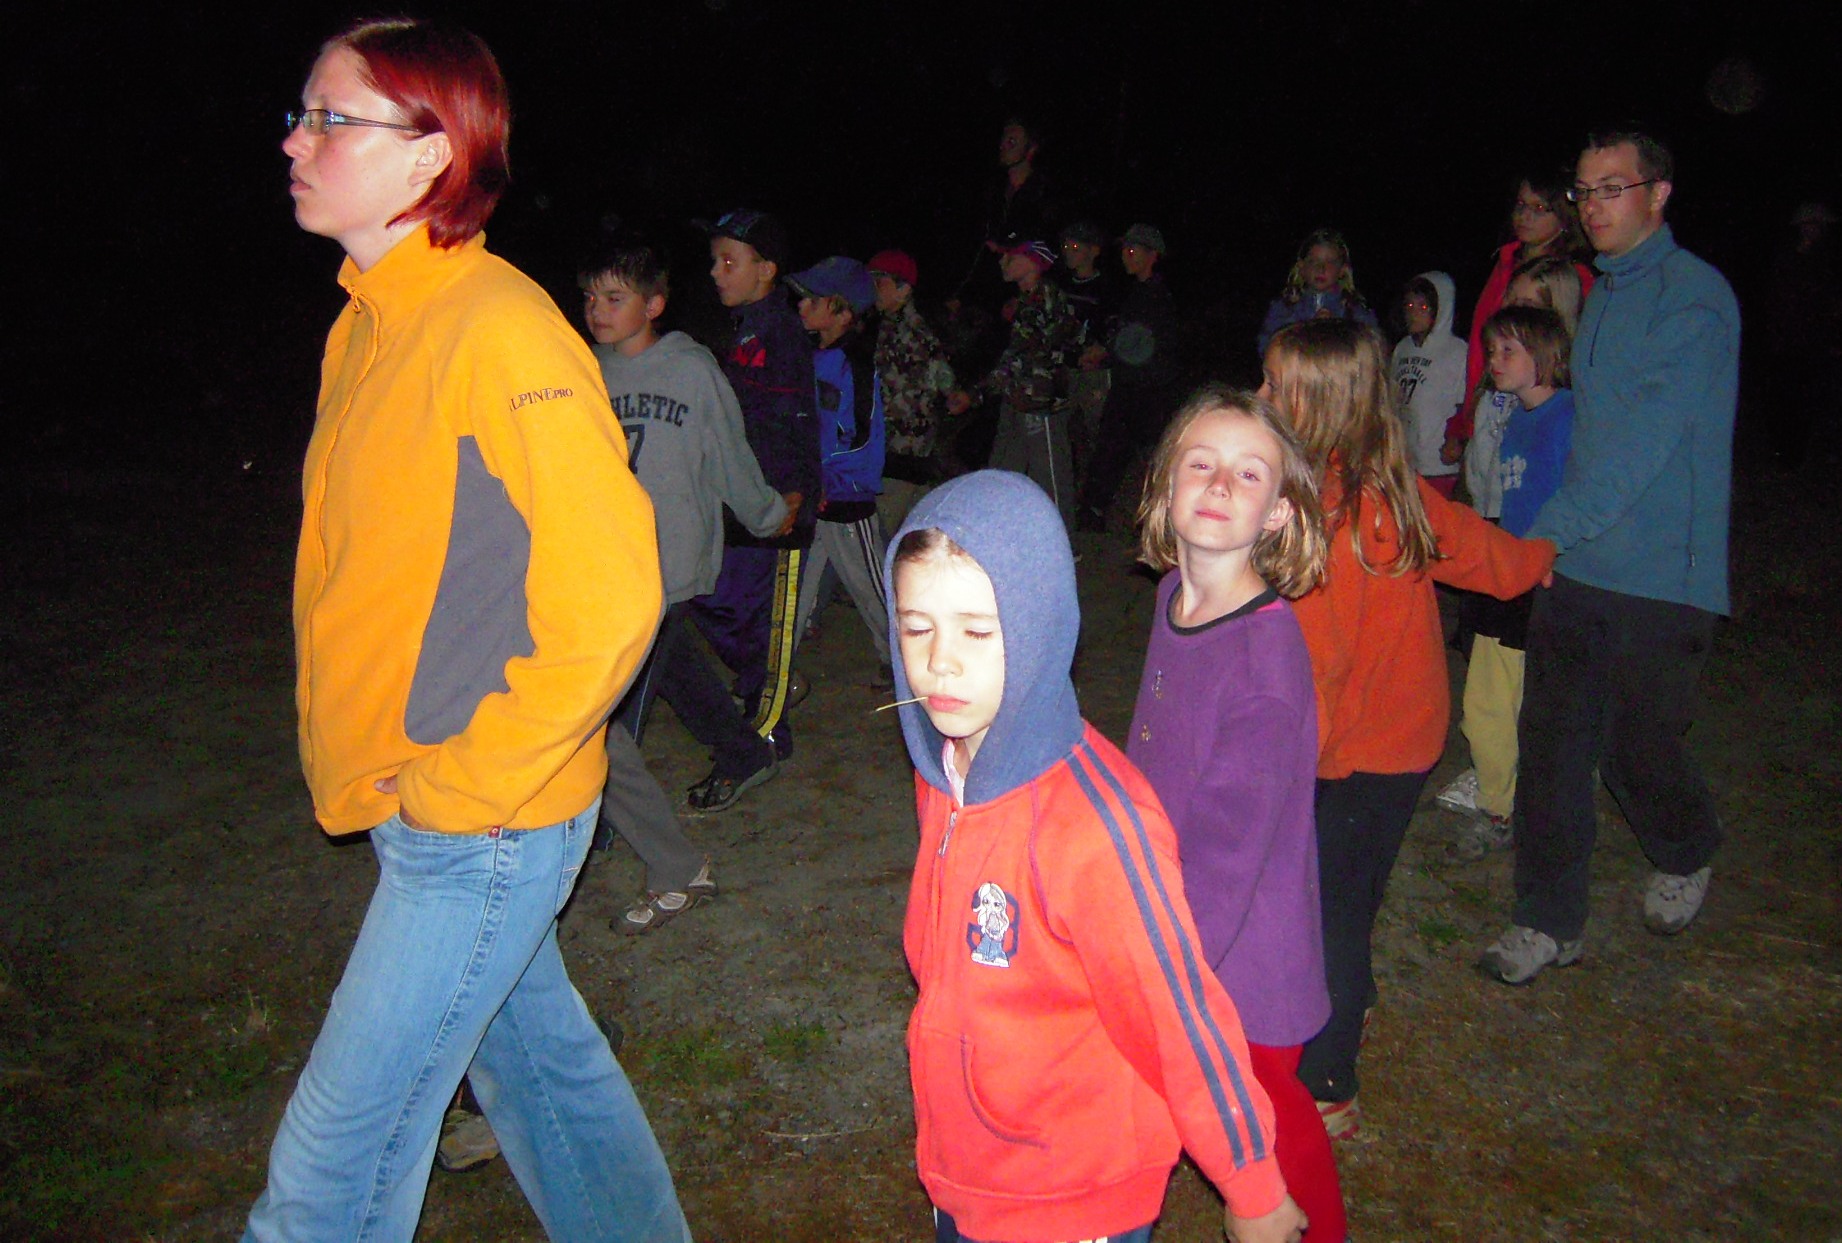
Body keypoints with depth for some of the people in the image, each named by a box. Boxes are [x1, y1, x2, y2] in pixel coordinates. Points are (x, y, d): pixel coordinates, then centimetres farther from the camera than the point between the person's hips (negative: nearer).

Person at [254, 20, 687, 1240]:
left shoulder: (499, 331, -20)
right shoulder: (369, 323, 8)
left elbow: (610, 599, -25)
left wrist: (460, 782, -17)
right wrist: (387, 763, 10)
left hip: (480, 824, -8)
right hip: (422, 809, 8)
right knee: (538, 1055, 23)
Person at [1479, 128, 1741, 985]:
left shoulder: (1695, 297, -10)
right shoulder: (1601, 293, 15)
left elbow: (1647, 438, -20)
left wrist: (1547, 531, -23)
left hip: (1661, 573, -7)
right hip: (1576, 562, 7)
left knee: (1638, 746, 5)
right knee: (1552, 739, 5)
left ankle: (1685, 857, 38)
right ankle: (1549, 922, 15)